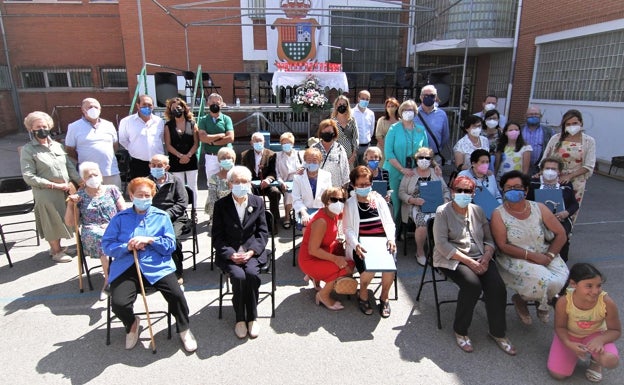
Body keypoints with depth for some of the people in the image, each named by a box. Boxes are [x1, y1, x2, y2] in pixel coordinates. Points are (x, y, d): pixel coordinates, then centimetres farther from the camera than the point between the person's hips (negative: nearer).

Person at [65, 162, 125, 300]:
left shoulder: (112, 190, 12)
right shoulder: (79, 196, 12)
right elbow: (70, 223, 10)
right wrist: (70, 204, -2)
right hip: (92, 232, -1)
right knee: (102, 237, -36)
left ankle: (108, 281, -25)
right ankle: (110, 279, -26)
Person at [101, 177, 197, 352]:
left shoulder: (162, 216, 11)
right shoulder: (120, 218, 12)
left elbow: (171, 245, 3)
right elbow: (106, 245, 5)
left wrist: (149, 240, -12)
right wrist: (127, 247, -12)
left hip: (157, 266, -1)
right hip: (126, 267, 1)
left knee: (176, 295, -23)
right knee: (118, 304, -22)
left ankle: (184, 329, 8)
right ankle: (132, 324, 18)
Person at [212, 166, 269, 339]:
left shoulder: (258, 202, 5)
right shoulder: (221, 205, 2)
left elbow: (263, 232, 4)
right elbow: (217, 235, 0)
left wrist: (251, 252, -11)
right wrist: (230, 254, -15)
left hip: (253, 251, 1)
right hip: (229, 253, 0)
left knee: (251, 273, -29)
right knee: (238, 276, -28)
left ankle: (252, 317, -8)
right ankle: (240, 318, -7)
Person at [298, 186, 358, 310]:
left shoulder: (334, 214, -5)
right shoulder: (321, 221, -29)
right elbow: (313, 250, -27)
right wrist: (335, 259, -26)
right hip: (310, 260, -9)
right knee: (346, 268, -21)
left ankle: (316, 276, 20)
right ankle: (323, 295, 1)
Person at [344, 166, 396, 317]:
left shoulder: (379, 200, 13)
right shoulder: (350, 204, 6)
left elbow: (389, 223, 9)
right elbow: (348, 228, -2)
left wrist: (391, 239, -11)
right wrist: (356, 245, -20)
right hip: (361, 245, -2)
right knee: (369, 268, -29)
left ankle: (384, 297, 0)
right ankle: (363, 295, 5)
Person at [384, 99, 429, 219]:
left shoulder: (421, 130, 8)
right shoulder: (394, 129, -1)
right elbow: (388, 152, -8)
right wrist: (402, 169, -16)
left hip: (415, 174, 3)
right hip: (395, 173, -2)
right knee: (395, 203, 0)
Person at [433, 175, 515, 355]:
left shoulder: (478, 211, 12)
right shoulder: (443, 211, -4)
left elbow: (489, 239, 13)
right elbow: (442, 243, -13)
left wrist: (486, 257, -9)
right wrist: (468, 261, -18)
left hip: (479, 258, 5)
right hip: (452, 259, -4)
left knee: (497, 286, -20)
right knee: (473, 284, -30)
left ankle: (497, 332, 4)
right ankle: (460, 330, -8)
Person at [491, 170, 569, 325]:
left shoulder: (539, 209, 0)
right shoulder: (499, 214, -9)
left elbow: (561, 234, 2)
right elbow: (503, 246, -13)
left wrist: (549, 256, -12)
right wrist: (531, 255, -21)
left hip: (544, 256, 4)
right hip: (515, 258, -4)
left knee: (559, 280, -23)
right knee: (542, 279, -29)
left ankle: (542, 304, 15)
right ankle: (520, 299, 6)